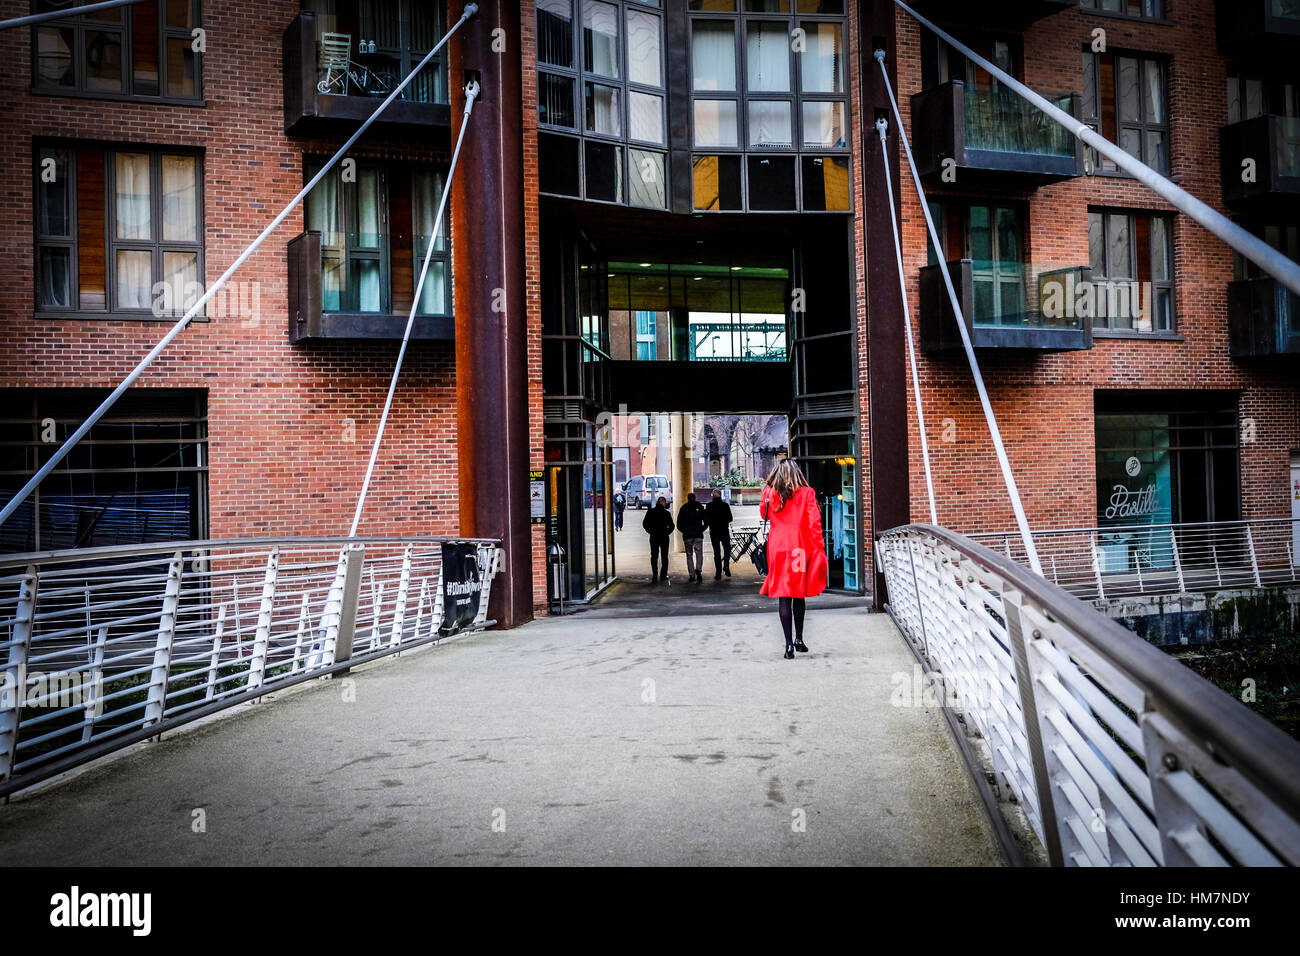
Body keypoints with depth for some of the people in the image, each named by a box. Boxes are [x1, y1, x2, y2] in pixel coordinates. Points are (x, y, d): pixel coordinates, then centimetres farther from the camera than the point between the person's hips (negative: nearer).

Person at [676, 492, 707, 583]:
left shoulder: (684, 508, 5)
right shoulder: (700, 507, 4)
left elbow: (679, 524, 4)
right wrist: (702, 529, 11)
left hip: (687, 535, 1)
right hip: (698, 535, -1)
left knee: (689, 555, 10)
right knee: (699, 554, 0)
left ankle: (692, 575, 7)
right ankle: (698, 570, -26)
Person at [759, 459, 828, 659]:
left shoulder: (770, 493, 0)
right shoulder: (807, 493, -3)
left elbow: (764, 514, 19)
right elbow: (814, 523, -5)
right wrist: (819, 549, 2)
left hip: (778, 548, 0)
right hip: (800, 548, 0)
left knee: (783, 596, -1)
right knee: (799, 594, 16)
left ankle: (789, 644, -6)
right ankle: (799, 639, 23)